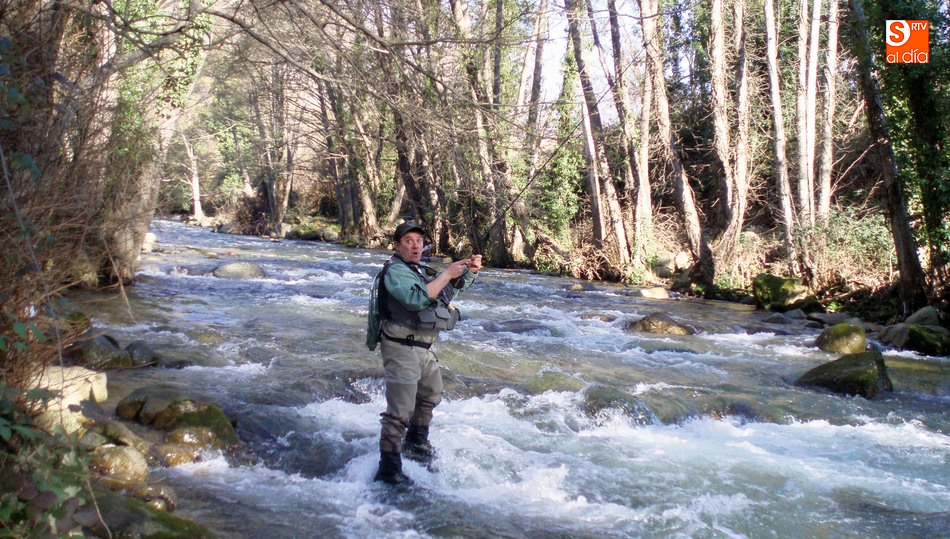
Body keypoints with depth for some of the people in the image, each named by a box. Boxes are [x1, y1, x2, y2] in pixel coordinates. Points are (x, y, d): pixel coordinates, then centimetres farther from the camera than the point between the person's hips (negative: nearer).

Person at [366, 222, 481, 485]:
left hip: (423, 348, 10)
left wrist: (469, 270, -2)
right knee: (400, 411, -13)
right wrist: (447, 274, -22)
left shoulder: (421, 270, 13)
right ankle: (388, 470, -11)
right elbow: (416, 299, -28)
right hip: (401, 348, -10)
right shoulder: (395, 271, -13)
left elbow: (455, 286, 17)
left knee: (430, 396, 27)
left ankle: (416, 445, 46)